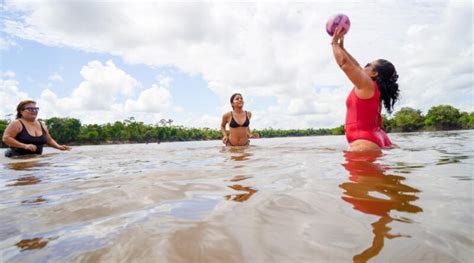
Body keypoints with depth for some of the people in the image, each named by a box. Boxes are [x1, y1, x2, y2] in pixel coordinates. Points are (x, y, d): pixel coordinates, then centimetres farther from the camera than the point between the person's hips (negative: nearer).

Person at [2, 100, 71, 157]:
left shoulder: (41, 125, 15)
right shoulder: (17, 124, -2)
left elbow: (49, 140, 22)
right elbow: (6, 138, -12)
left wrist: (59, 147, 4)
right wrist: (25, 146, -23)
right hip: (18, 158, -5)